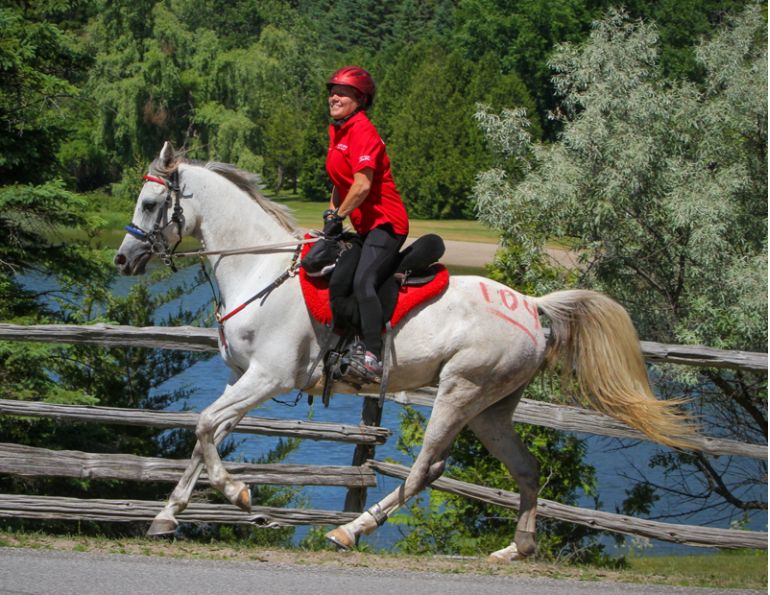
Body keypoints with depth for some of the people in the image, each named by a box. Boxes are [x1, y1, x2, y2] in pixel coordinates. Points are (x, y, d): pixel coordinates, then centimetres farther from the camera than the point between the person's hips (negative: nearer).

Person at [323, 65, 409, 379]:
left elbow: (362, 186, -23)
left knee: (363, 282, -26)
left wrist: (337, 218, -14)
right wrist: (331, 214, 13)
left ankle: (372, 357, -33)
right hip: (365, 227, 11)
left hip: (385, 223, -11)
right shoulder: (336, 131, 15)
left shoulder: (362, 132, -15)